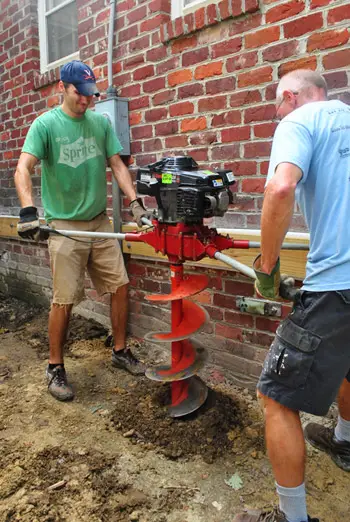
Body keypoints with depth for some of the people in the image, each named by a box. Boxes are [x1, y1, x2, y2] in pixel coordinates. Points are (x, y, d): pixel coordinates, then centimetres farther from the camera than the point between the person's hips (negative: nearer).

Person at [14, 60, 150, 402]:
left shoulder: (101, 122, 7)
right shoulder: (46, 124, -5)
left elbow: (117, 165, 7)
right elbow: (22, 169, -14)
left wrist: (134, 202, -5)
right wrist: (28, 211, -30)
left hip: (99, 222, 5)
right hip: (64, 225, -4)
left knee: (120, 285, 5)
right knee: (64, 301, -2)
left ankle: (120, 351, 24)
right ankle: (55, 368, 18)